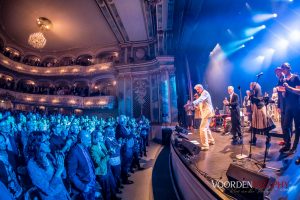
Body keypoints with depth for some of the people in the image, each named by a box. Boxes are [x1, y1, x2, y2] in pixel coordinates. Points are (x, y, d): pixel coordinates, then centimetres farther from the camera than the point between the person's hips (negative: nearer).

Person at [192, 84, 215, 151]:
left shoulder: (205, 93, -11)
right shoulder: (203, 94, 21)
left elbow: (200, 99, -33)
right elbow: (200, 102, 21)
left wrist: (192, 103, -48)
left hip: (207, 112, -11)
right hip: (206, 113, 11)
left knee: (202, 128, -16)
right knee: (206, 127, 22)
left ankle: (205, 145, -16)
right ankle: (211, 140, 38)